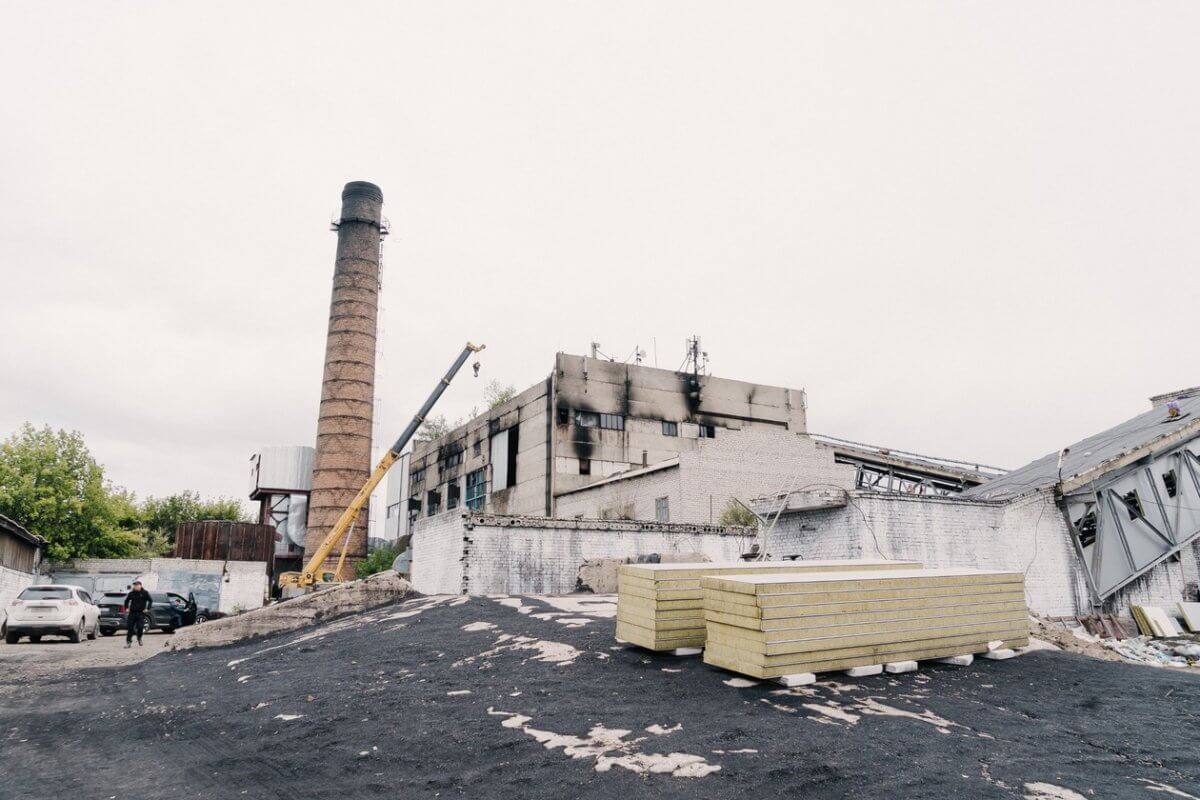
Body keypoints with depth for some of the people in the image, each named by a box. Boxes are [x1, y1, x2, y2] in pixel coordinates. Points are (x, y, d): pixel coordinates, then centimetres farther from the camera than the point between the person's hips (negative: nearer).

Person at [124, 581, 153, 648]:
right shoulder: (131, 593, 4)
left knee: (140, 627, -6)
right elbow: (127, 600, 21)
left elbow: (150, 601, 4)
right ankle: (128, 641, 8)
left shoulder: (145, 593, -2)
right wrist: (126, 608, 11)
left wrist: (147, 609, -3)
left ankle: (139, 638, 20)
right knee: (130, 627, -1)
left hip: (141, 613, -2)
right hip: (132, 613, 2)